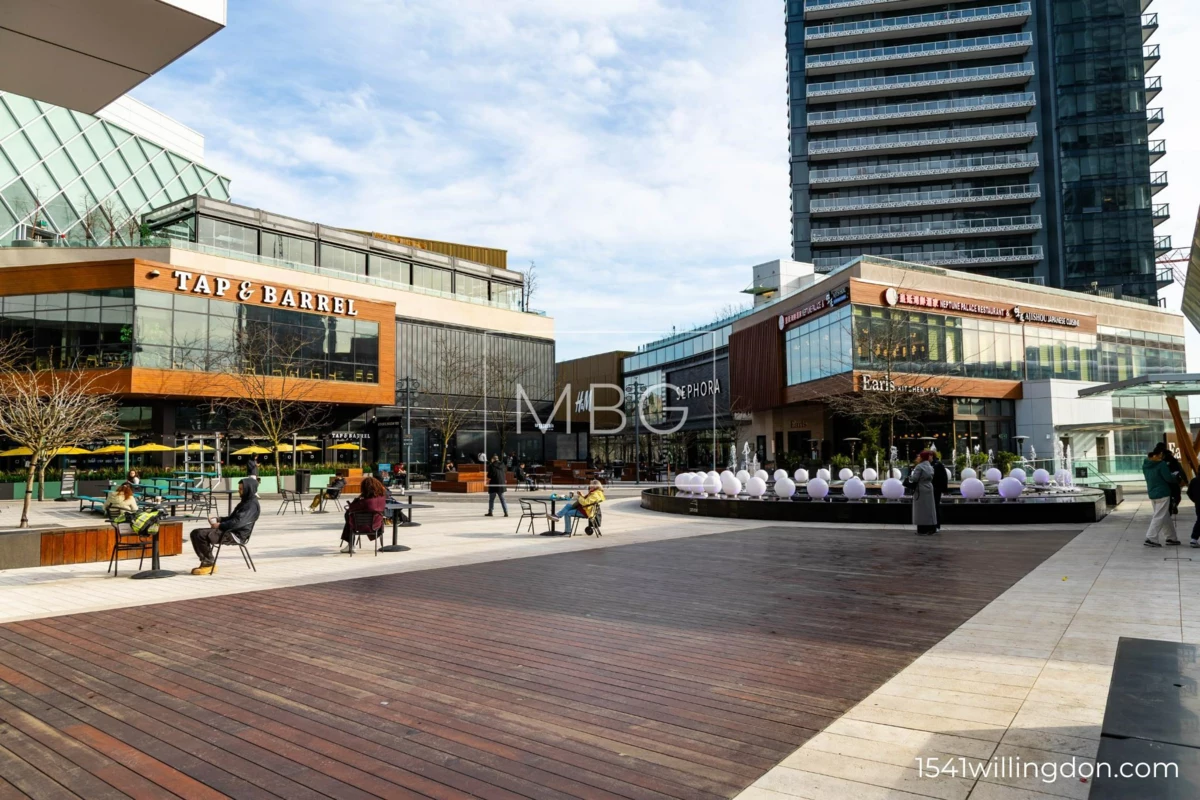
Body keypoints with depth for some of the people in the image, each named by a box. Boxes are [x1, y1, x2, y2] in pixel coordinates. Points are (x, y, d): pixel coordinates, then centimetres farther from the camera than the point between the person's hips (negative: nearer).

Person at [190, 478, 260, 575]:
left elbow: (238, 522, -21)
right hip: (229, 531, 11)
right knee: (195, 533, 2)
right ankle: (205, 562, 2)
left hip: (236, 535, -10)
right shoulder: (245, 501, 21)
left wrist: (220, 525, -13)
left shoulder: (252, 504, -12)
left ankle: (209, 564, -8)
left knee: (201, 535, -22)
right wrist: (219, 519, 10)